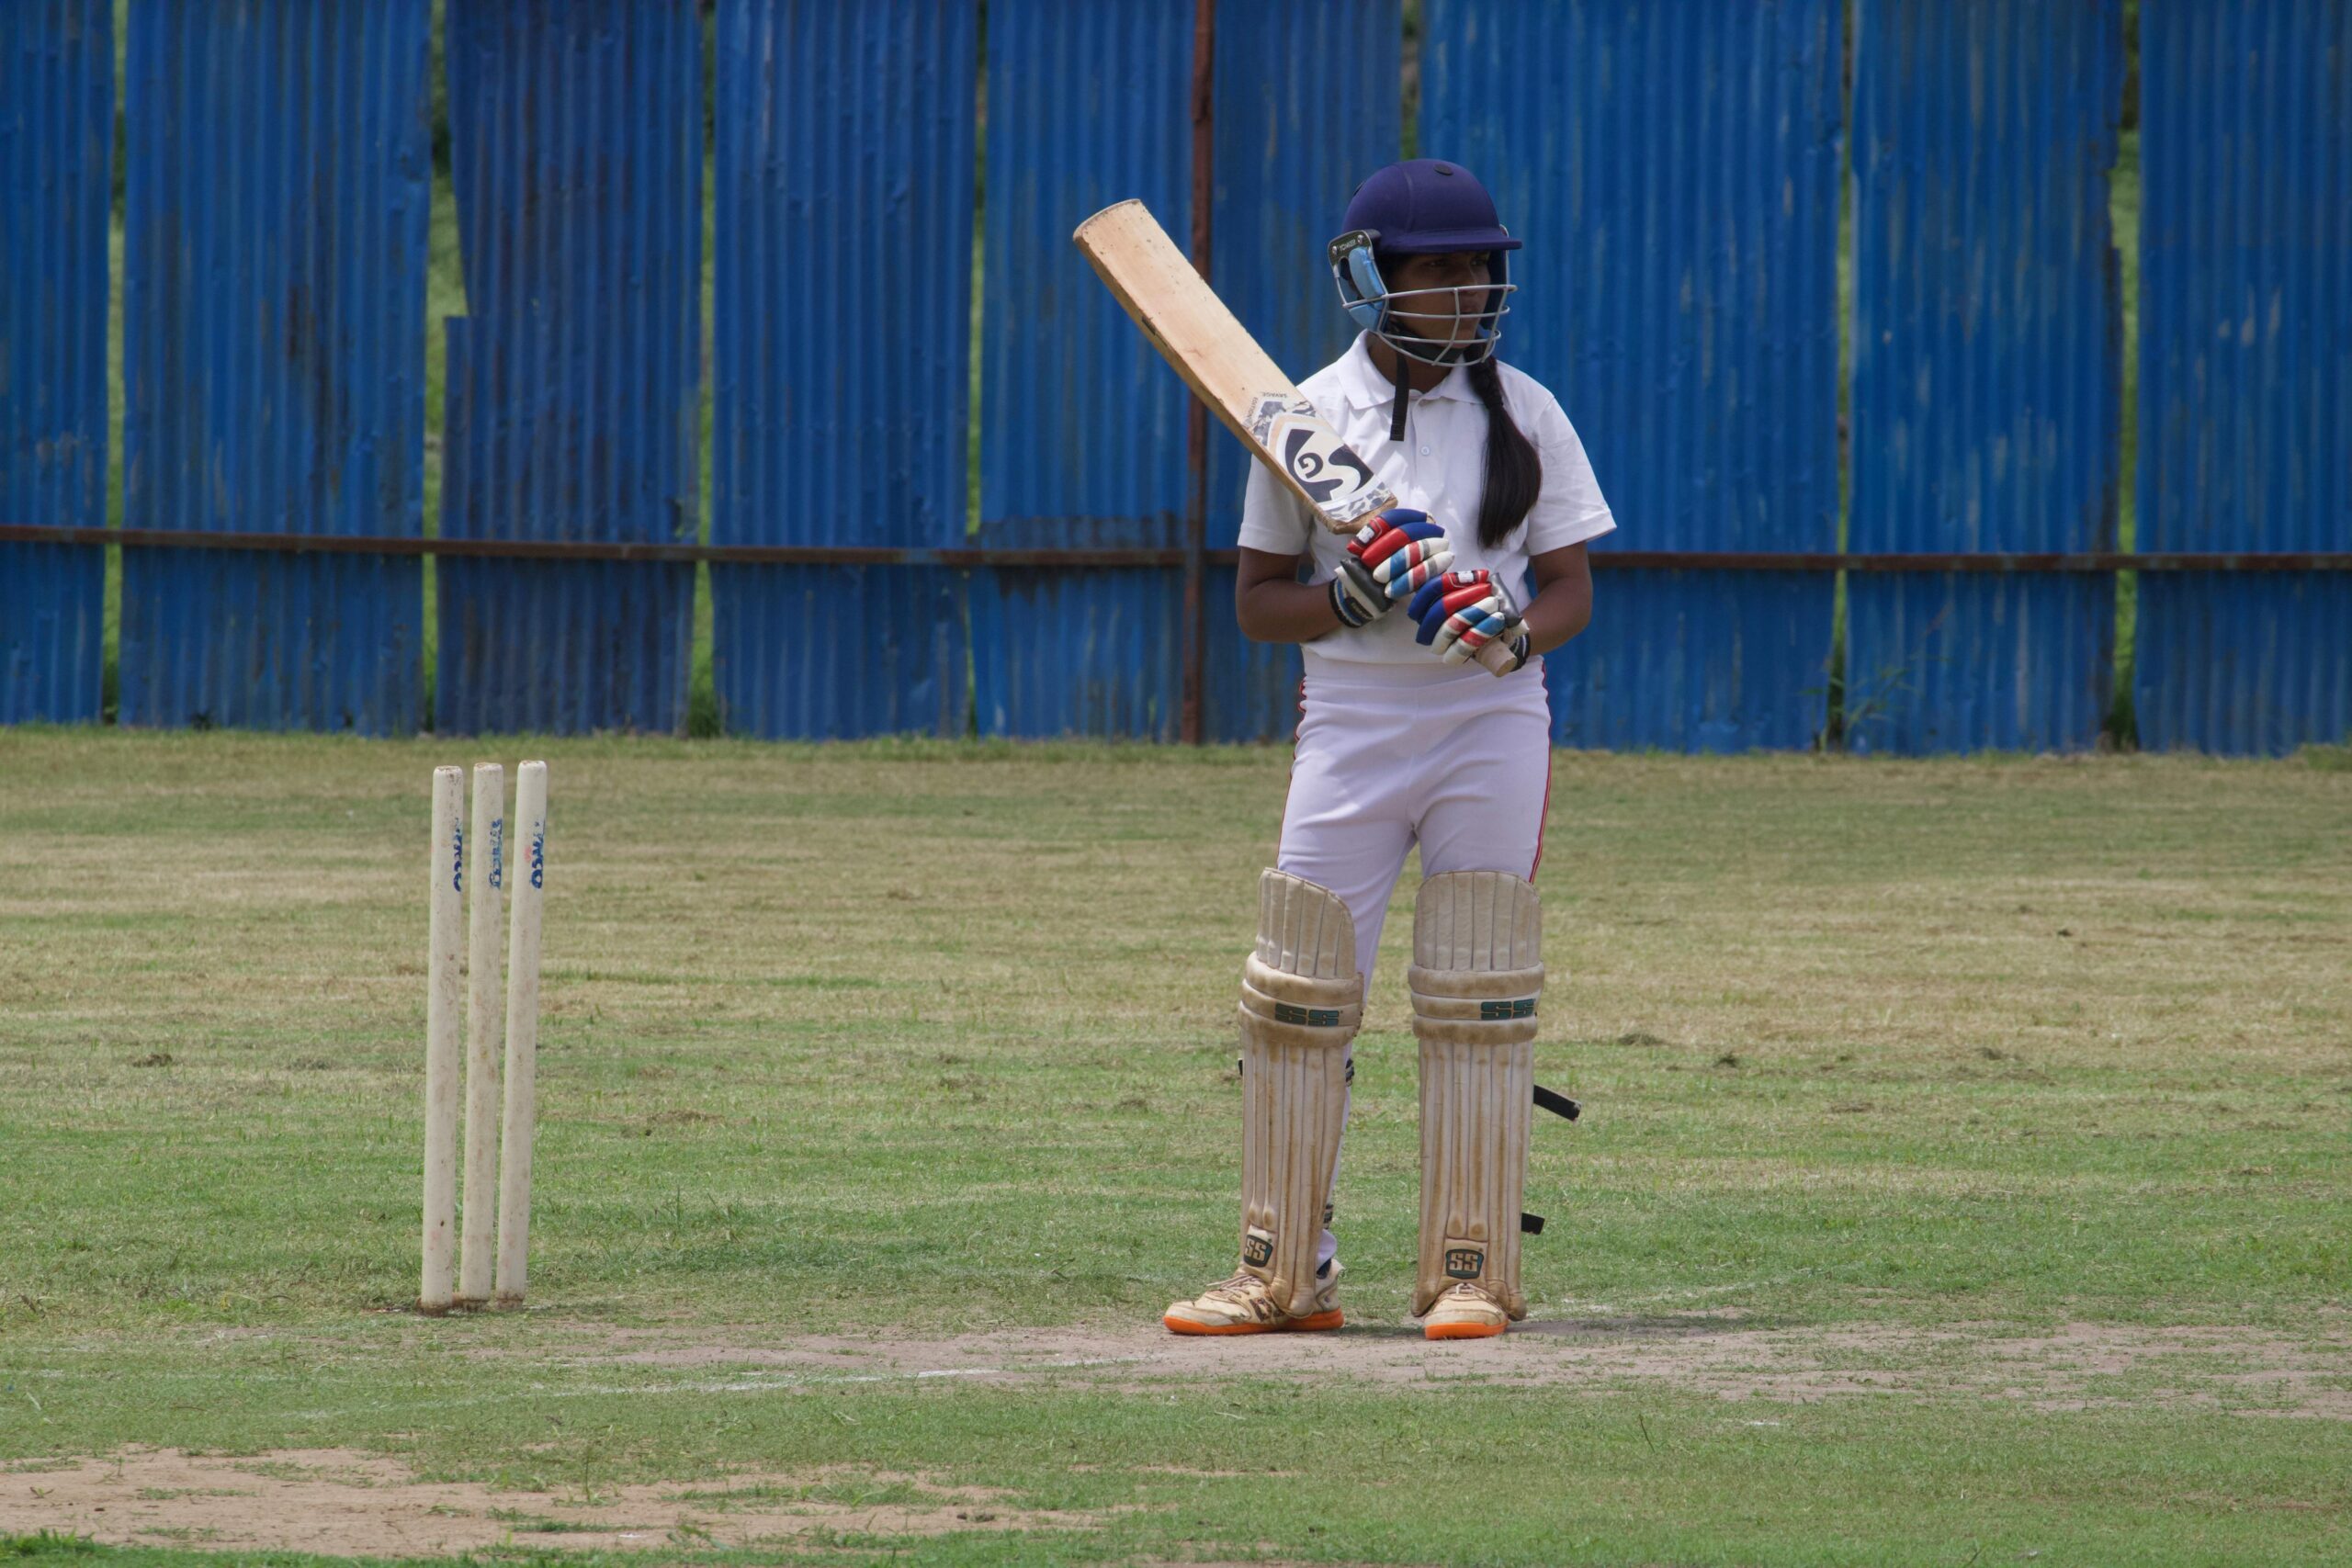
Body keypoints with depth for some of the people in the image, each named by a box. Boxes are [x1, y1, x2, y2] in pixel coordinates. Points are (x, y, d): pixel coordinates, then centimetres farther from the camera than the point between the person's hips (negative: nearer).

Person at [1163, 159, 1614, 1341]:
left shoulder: (1525, 414, 4)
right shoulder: (1308, 419, 2)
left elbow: (1572, 586, 5)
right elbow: (1258, 601, 5)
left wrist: (1517, 630, -17)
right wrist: (1352, 597, -15)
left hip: (1493, 722, 0)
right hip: (1351, 721, 0)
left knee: (1476, 1002, -1)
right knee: (1299, 994, -1)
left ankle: (1471, 1271, 5)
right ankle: (1285, 1274, 7)